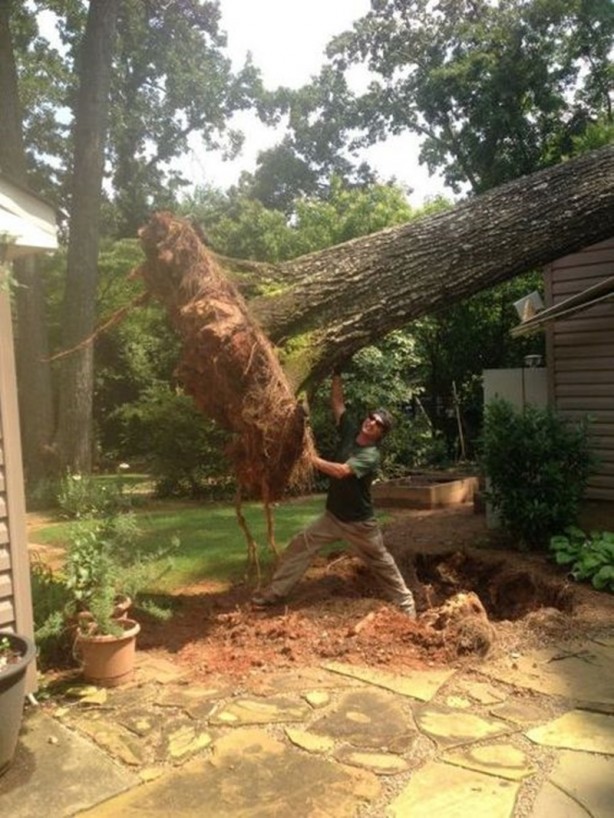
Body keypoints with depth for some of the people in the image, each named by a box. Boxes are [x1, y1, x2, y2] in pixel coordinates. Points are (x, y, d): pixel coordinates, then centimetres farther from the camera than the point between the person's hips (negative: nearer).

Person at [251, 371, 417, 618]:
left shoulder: (371, 455, -23)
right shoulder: (350, 432, -4)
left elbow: (342, 471, -37)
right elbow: (337, 402, -3)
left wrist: (309, 457, -36)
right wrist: (337, 374, -10)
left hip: (359, 523, -6)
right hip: (332, 515, 6)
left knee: (383, 565, 9)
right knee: (299, 546, 1)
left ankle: (406, 605, 25)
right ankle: (275, 593, 11)